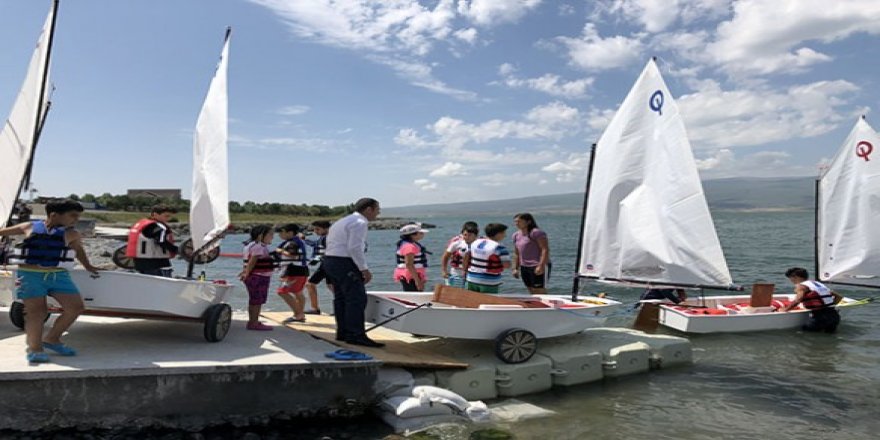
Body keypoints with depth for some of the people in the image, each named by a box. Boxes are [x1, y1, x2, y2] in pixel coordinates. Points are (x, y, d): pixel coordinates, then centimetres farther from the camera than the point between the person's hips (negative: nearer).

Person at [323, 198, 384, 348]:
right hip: (345, 263, -11)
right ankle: (355, 335, -11)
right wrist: (364, 269, -17)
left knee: (340, 298, 14)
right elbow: (355, 248, -21)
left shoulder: (343, 221, 20)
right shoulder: (359, 223, -12)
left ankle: (342, 333, 20)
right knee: (357, 299, -10)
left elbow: (330, 243, 20)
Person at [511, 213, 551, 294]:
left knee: (540, 292, -6)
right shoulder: (516, 235, 12)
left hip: (538, 267, -7)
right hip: (524, 268, 8)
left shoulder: (536, 232, -11)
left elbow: (545, 250, -16)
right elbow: (517, 254, 18)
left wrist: (541, 266, -23)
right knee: (532, 292, 11)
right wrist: (516, 268, 12)